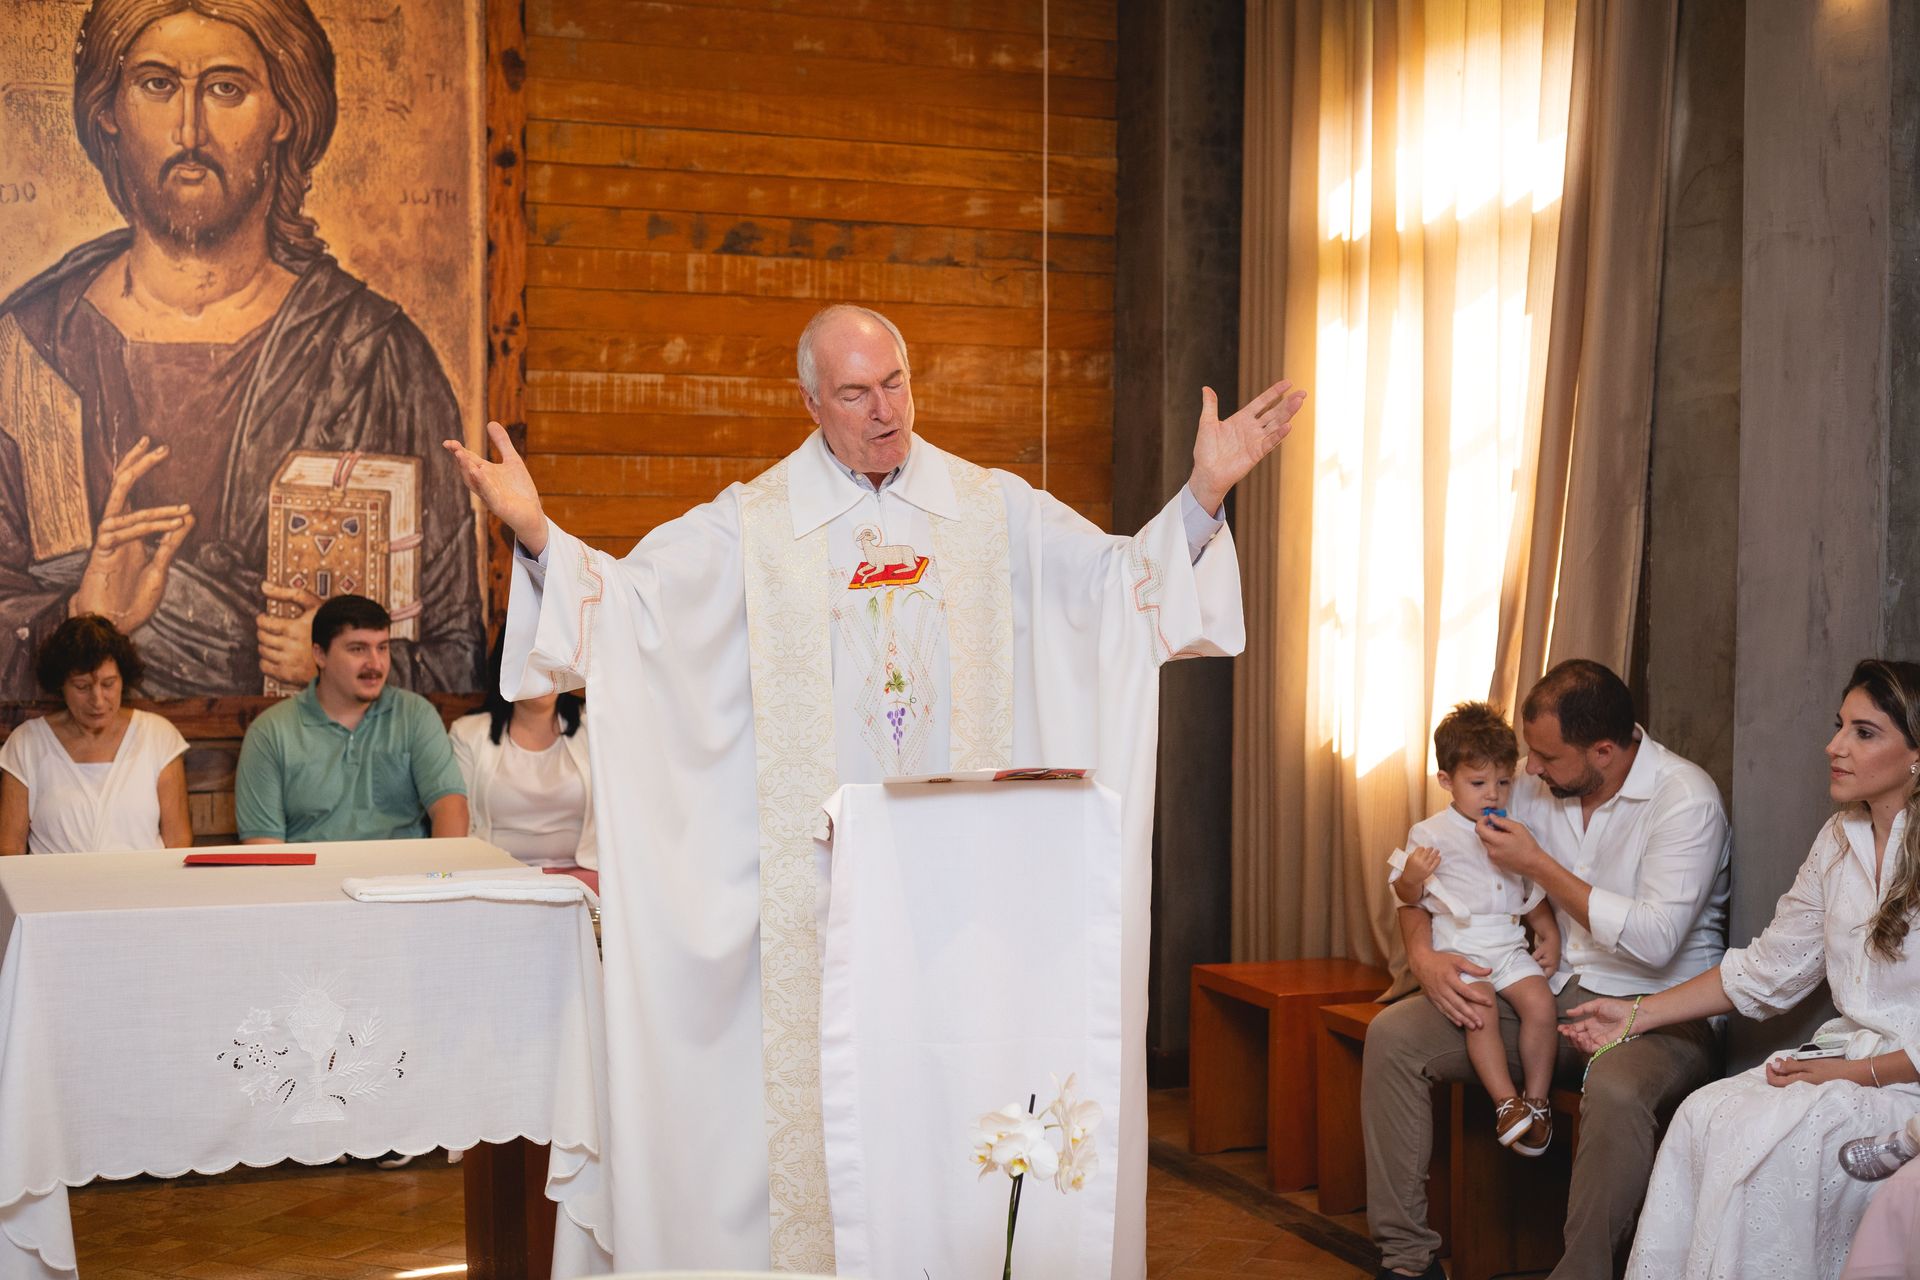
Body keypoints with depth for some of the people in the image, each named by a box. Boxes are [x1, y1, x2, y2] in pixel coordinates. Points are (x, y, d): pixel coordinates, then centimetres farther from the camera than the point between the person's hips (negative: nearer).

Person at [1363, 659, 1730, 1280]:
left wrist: (1538, 865, -18)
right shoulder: (1536, 784, 4)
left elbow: (1654, 941, -23)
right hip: (1556, 996, 6)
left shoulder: (1685, 798, -13)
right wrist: (1423, 953, -9)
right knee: (1392, 1035, -12)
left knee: (1615, 1091, -40)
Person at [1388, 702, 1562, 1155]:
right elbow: (1407, 896, 3)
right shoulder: (1431, 834, 1)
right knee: (1481, 1013, -28)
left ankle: (1537, 1100, -7)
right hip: (1459, 949, -4)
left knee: (1541, 1003, -20)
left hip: (1511, 946, 4)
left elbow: (1534, 893, 24)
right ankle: (1507, 1103, -19)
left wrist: (1549, 935, 10)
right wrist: (1411, 876, -20)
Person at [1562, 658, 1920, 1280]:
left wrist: (1851, 1074, -18)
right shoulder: (1841, 839, 11)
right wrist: (1638, 1014, 13)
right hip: (1846, 1058, 7)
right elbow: (1766, 969, 17)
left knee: (1760, 1135, -27)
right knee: (1704, 1115, -17)